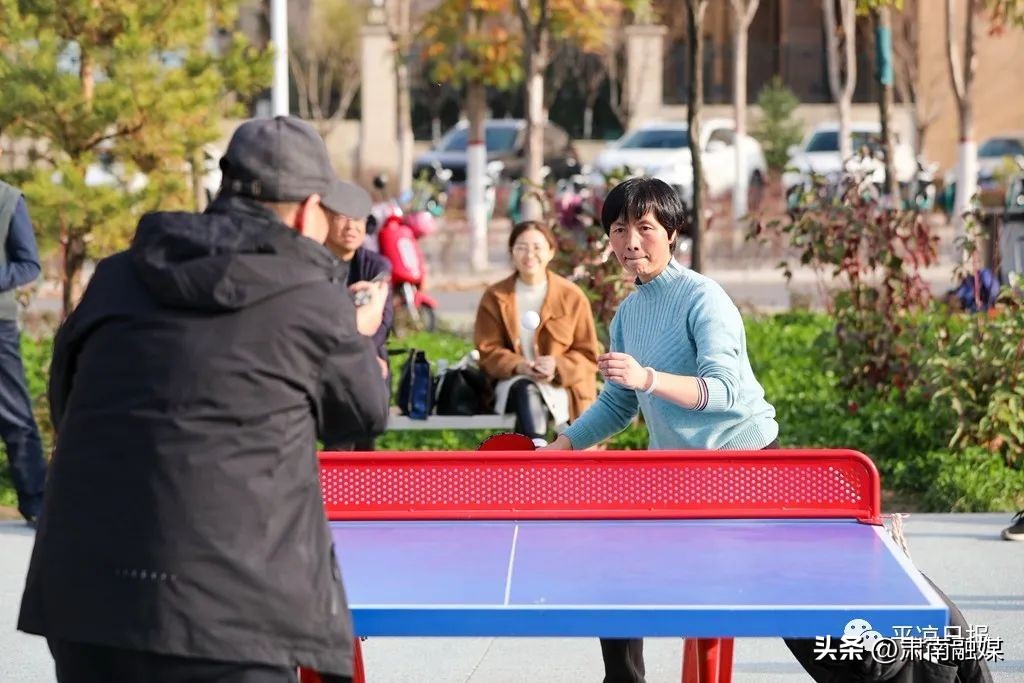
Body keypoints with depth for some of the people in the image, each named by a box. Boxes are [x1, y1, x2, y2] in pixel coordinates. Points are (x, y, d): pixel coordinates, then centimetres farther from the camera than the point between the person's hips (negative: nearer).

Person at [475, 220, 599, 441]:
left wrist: (558, 366, -17)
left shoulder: (572, 296, 2)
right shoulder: (495, 297, 5)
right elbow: (487, 351, 3)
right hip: (512, 384, 0)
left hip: (559, 386, 0)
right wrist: (518, 366, -18)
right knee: (526, 390, -36)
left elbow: (588, 355, 4)